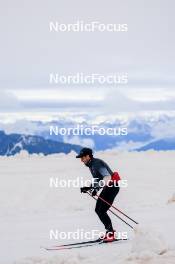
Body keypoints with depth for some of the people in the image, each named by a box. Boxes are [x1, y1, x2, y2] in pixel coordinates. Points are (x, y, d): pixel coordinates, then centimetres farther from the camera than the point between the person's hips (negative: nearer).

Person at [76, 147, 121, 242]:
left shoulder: (97, 164, -21)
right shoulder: (91, 165, 10)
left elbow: (107, 177, -33)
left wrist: (96, 188, -40)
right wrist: (88, 188, 11)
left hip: (112, 187, -10)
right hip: (107, 187, 10)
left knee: (101, 211, -13)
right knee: (98, 210, 10)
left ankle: (110, 233, -3)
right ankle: (110, 231, 19)